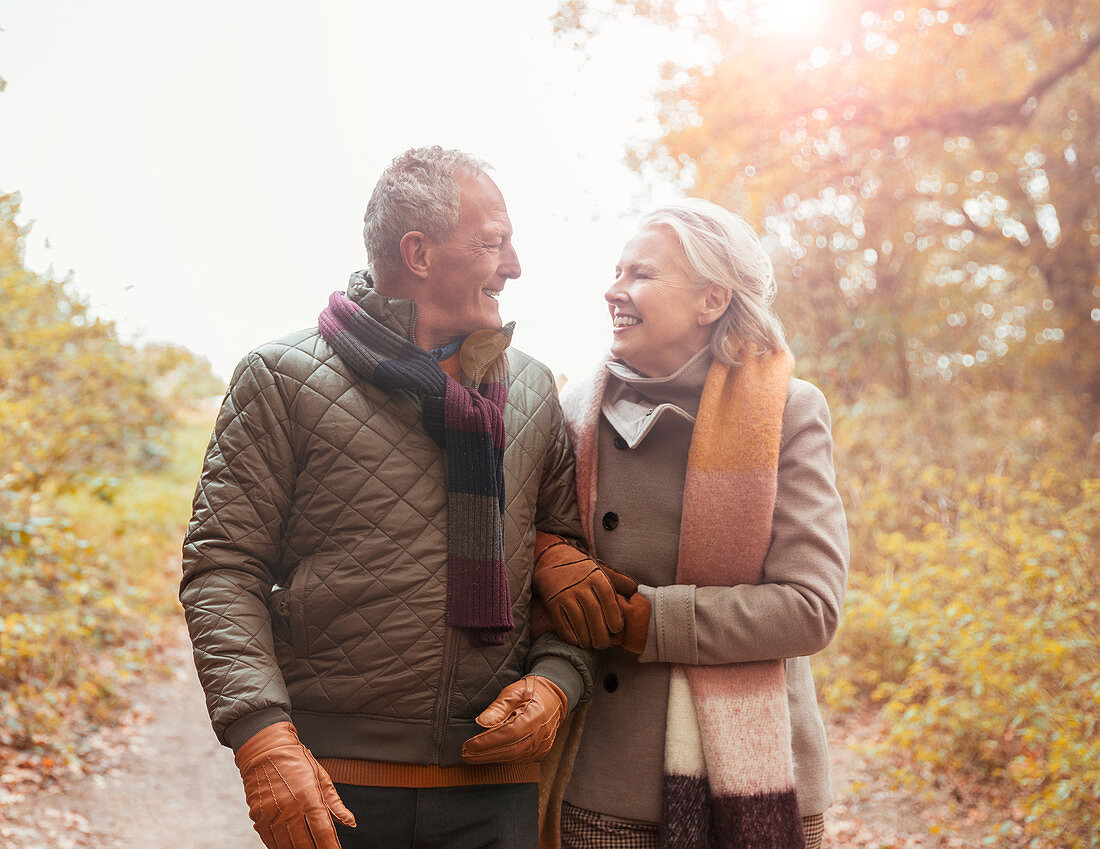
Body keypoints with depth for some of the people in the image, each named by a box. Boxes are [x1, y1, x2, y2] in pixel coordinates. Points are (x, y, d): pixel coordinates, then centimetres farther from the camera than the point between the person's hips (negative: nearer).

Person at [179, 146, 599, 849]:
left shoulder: (533, 389, 10)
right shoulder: (283, 377, -2)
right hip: (333, 779, -3)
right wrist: (263, 736, -18)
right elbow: (223, 568, -6)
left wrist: (555, 682, -5)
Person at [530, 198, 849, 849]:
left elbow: (810, 607, -11)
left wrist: (642, 617, -15)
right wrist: (549, 558, -9)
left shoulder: (788, 413, -4)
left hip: (753, 775, -2)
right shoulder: (582, 408, 4)